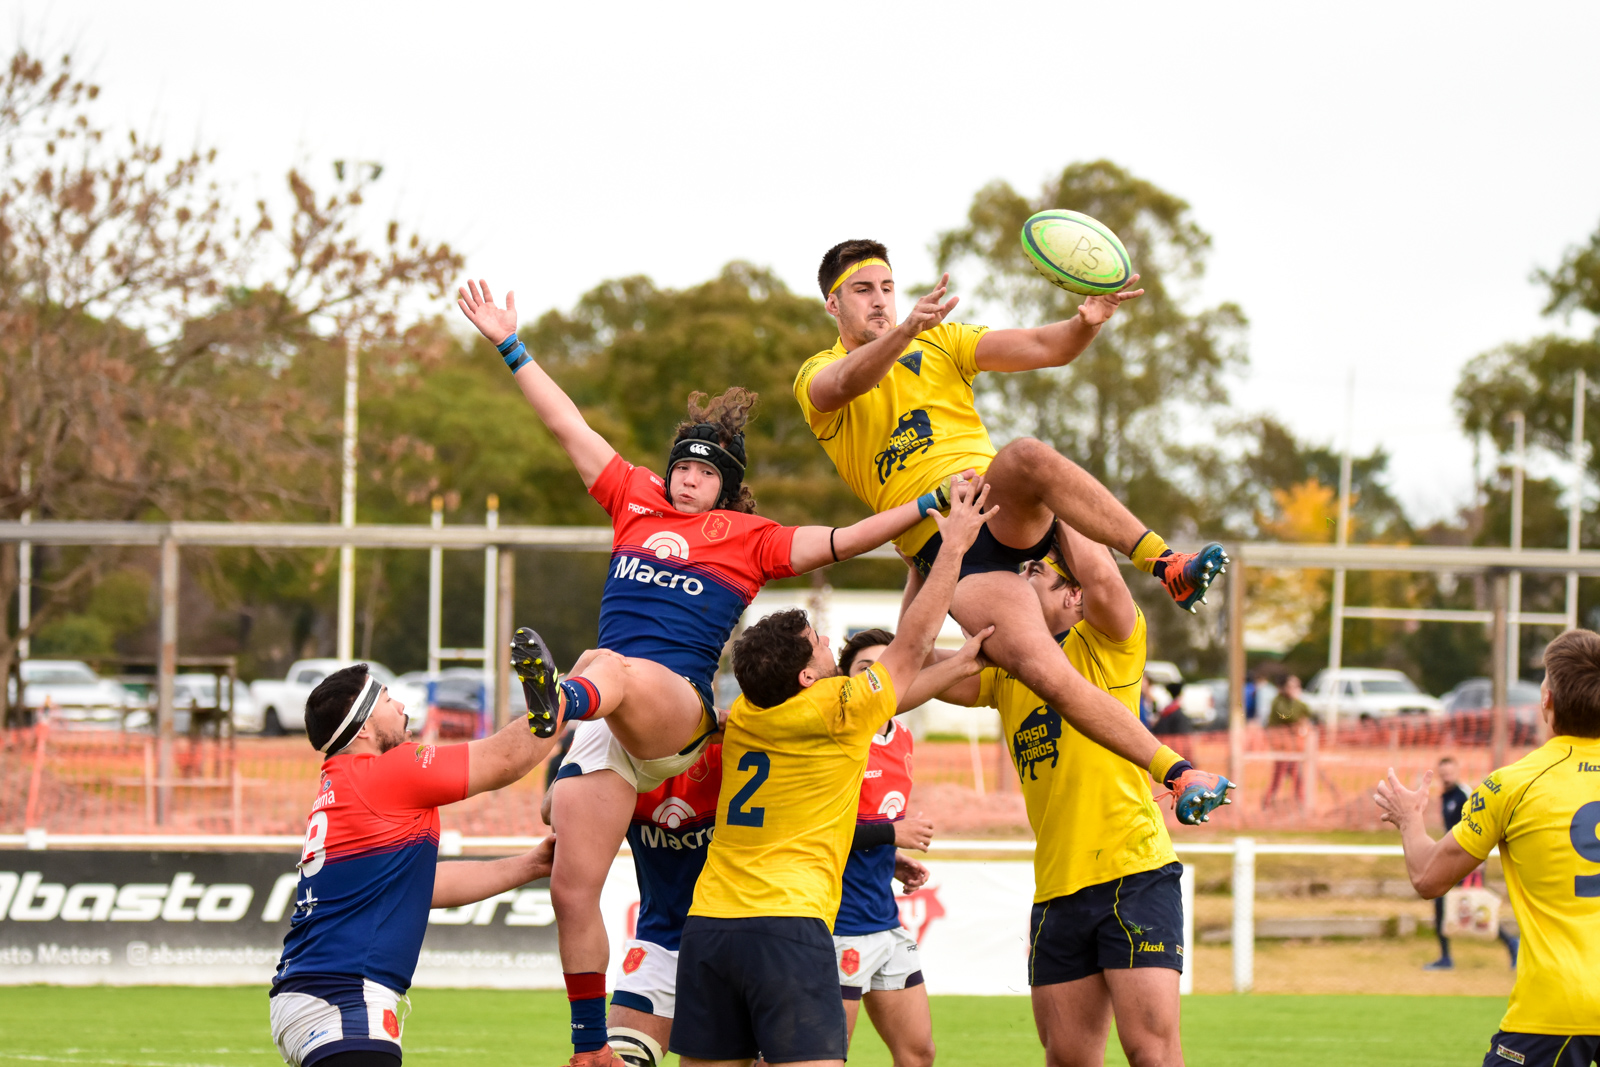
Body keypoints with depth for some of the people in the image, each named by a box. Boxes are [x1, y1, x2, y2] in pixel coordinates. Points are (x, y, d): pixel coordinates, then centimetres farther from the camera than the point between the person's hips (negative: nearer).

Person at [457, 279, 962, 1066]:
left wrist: (927, 506, -2)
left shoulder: (748, 538, 13)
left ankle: (560, 697, -78)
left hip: (678, 712, -4)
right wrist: (509, 346, 28)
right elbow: (569, 427, 25)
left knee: (615, 670, -40)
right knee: (572, 891, -5)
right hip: (606, 734, 4)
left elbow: (838, 543, 7)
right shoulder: (634, 502, 21)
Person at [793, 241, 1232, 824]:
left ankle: (1169, 567, -37)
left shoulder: (941, 342, 19)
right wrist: (905, 331, -38)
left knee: (1026, 454, -37)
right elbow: (848, 384, -18)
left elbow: (1044, 348, 6)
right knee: (1041, 669, -27)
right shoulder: (817, 376, 9)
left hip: (1005, 512, 2)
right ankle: (1179, 774, -27)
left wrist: (1086, 324, -18)